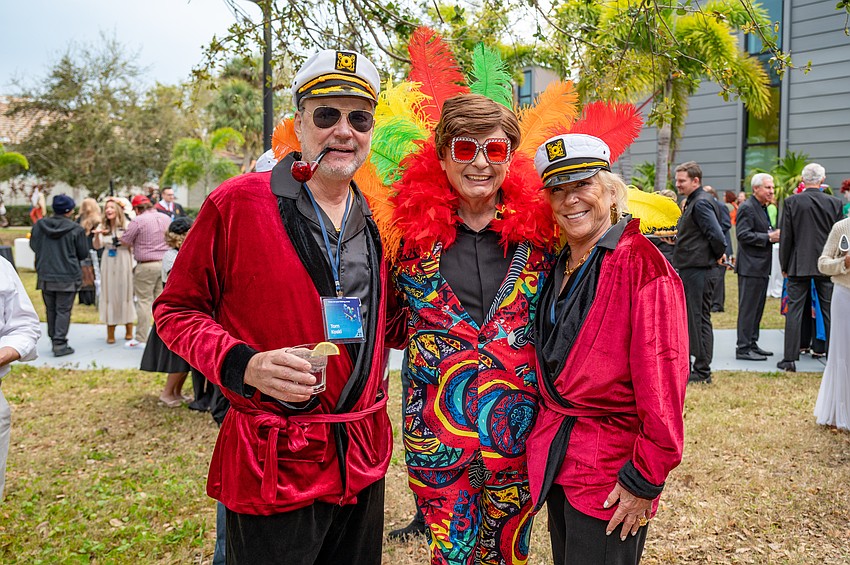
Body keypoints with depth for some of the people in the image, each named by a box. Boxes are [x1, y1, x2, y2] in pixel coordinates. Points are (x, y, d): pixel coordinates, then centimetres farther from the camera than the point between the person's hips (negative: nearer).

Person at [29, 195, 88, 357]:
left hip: (45, 275, 4)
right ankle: (60, 344, 0)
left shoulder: (39, 226, -1)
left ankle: (55, 340, 25)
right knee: (63, 311, 2)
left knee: (51, 310, 16)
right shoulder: (76, 229, -12)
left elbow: (33, 246, 12)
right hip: (67, 277, -4)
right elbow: (83, 253, -4)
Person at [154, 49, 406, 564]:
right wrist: (241, 365, -20)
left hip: (363, 461, 6)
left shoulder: (377, 222, 6)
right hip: (273, 467, -5)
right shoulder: (237, 204, -9)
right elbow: (177, 309, -3)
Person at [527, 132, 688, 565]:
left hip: (610, 472, -7)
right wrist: (543, 442, 10)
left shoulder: (642, 263, -15)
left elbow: (663, 381, -19)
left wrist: (644, 480, -17)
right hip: (555, 460, 7)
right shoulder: (557, 267, 7)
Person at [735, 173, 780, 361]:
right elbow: (743, 235, -21)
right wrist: (769, 237, -21)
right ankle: (743, 348, -2)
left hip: (762, 267, 10)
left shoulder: (763, 208, 18)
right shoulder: (747, 208, -13)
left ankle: (752, 344, 22)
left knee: (757, 308, 14)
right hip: (750, 266, -10)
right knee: (748, 308, -6)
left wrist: (775, 234, 6)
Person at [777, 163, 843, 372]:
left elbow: (786, 237, -4)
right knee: (830, 311, 8)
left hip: (799, 265, -2)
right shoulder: (834, 203, -1)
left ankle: (790, 359, 1)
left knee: (794, 311, 2)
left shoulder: (791, 202, -6)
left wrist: (784, 266, 5)